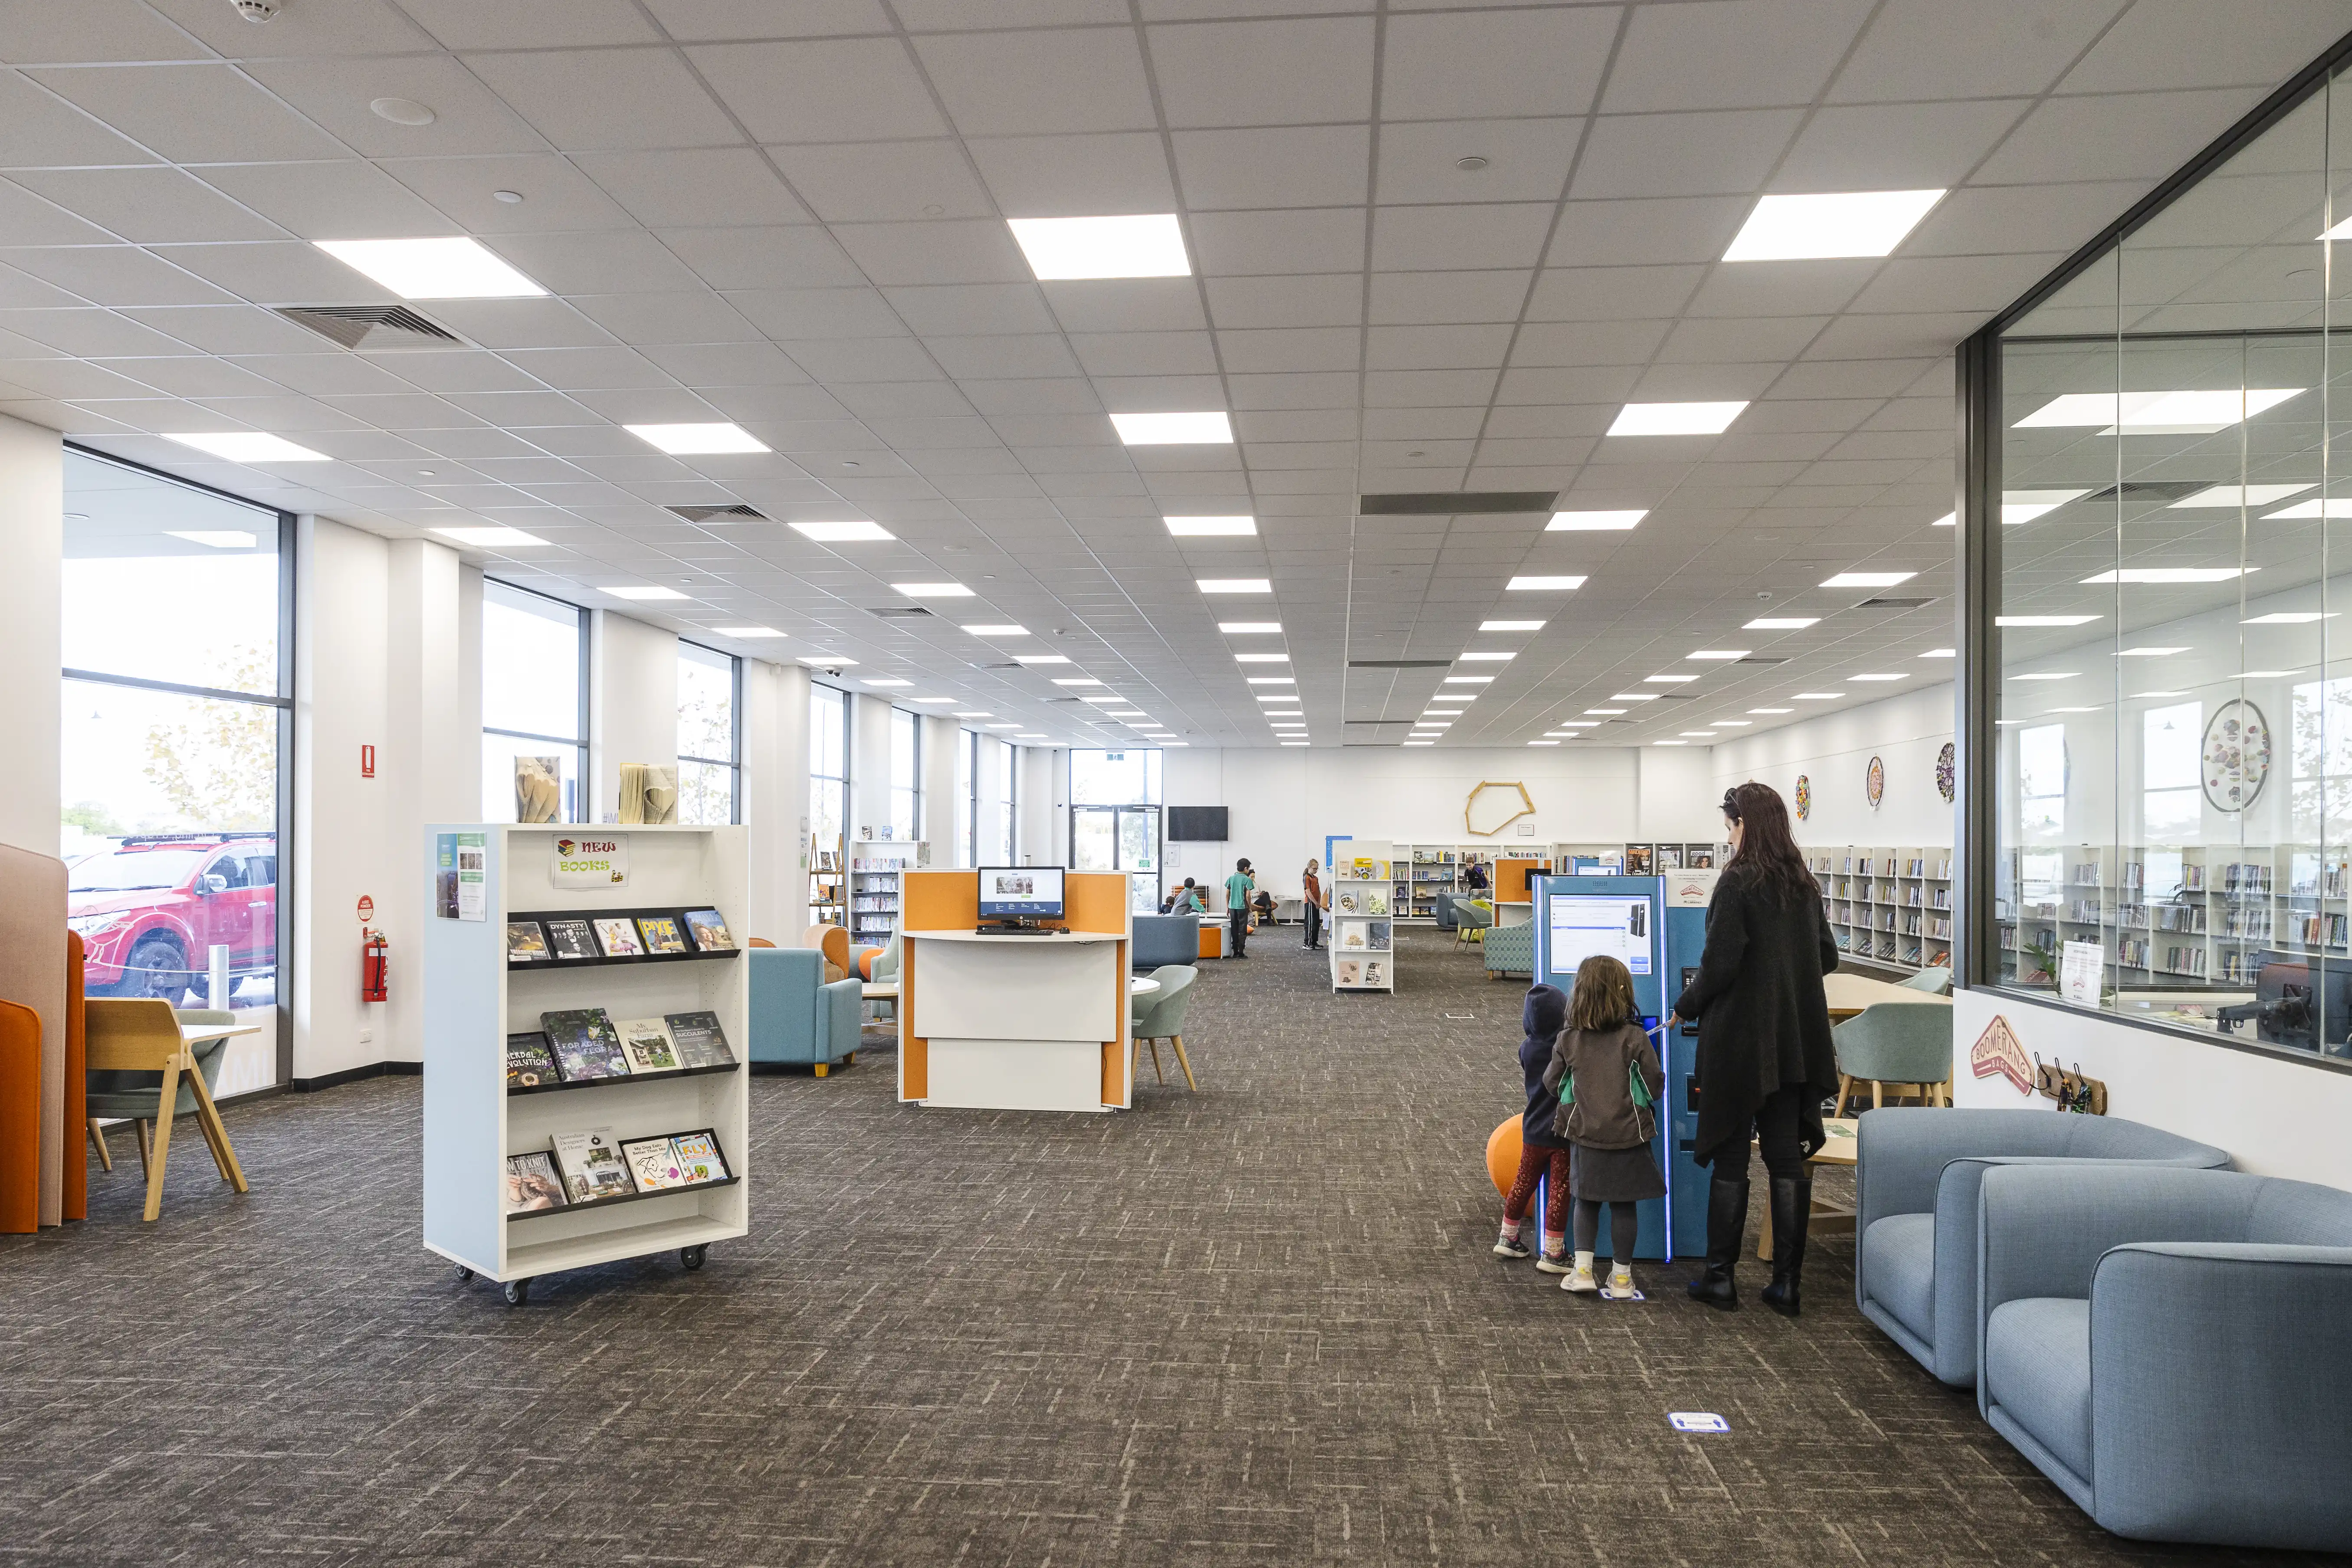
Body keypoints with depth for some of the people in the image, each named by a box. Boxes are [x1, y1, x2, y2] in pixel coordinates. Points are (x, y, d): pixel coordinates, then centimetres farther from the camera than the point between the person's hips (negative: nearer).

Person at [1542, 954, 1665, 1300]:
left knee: (1587, 1202, 17)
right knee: (1624, 1206, 9)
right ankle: (1621, 1277, 18)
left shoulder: (1568, 1040, -7)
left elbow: (1552, 1083, 4)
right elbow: (1655, 1087, -9)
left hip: (1585, 1136, 2)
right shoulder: (1635, 1038, -14)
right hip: (1628, 1137, -2)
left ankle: (1582, 1271, 13)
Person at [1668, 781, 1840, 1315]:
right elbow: (1827, 957, 13)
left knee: (1729, 1159, 4)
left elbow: (1719, 964, -17)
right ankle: (1786, 1283, 13)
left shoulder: (1737, 882, -13)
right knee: (1787, 1160, 9)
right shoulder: (1805, 885, 6)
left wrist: (1684, 1008, -3)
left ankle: (1720, 1277, 12)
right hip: (1796, 1040, 6)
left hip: (1740, 1038, -6)